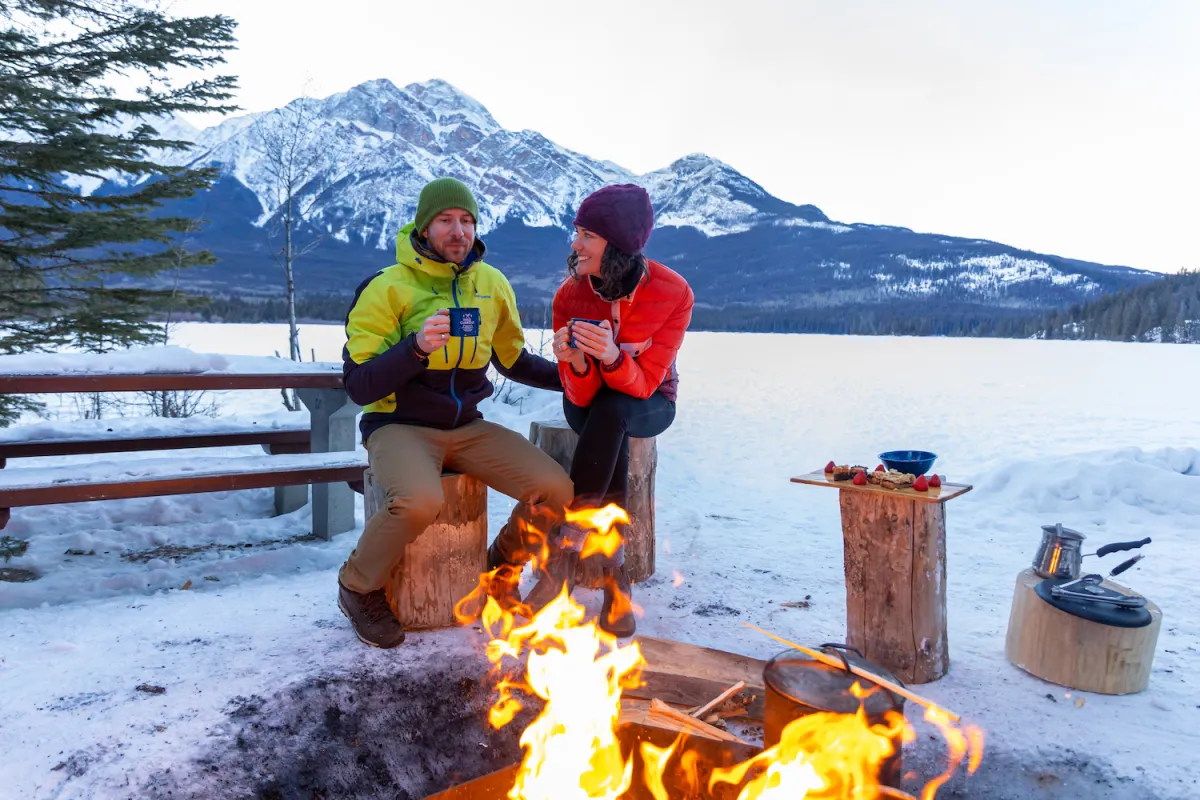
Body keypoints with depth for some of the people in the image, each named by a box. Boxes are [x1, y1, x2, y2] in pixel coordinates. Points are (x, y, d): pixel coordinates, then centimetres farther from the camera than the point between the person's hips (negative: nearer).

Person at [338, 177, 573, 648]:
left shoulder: (492, 284, 6)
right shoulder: (387, 287, -8)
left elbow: (515, 362, 19)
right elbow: (359, 387, -12)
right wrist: (416, 348, -28)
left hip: (467, 428, 5)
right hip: (400, 427, -4)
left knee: (557, 491, -14)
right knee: (421, 502, -36)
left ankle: (500, 575, 15)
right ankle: (359, 588, -2)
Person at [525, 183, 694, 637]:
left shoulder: (673, 293, -23)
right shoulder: (570, 295, -17)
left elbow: (643, 383, -24)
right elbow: (581, 396, -18)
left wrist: (612, 356, -46)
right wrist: (577, 365, -41)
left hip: (649, 402, -1)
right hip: (592, 404, 1)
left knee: (610, 411, -36)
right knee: (612, 442, -35)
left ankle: (564, 559, -32)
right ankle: (615, 582, -28)